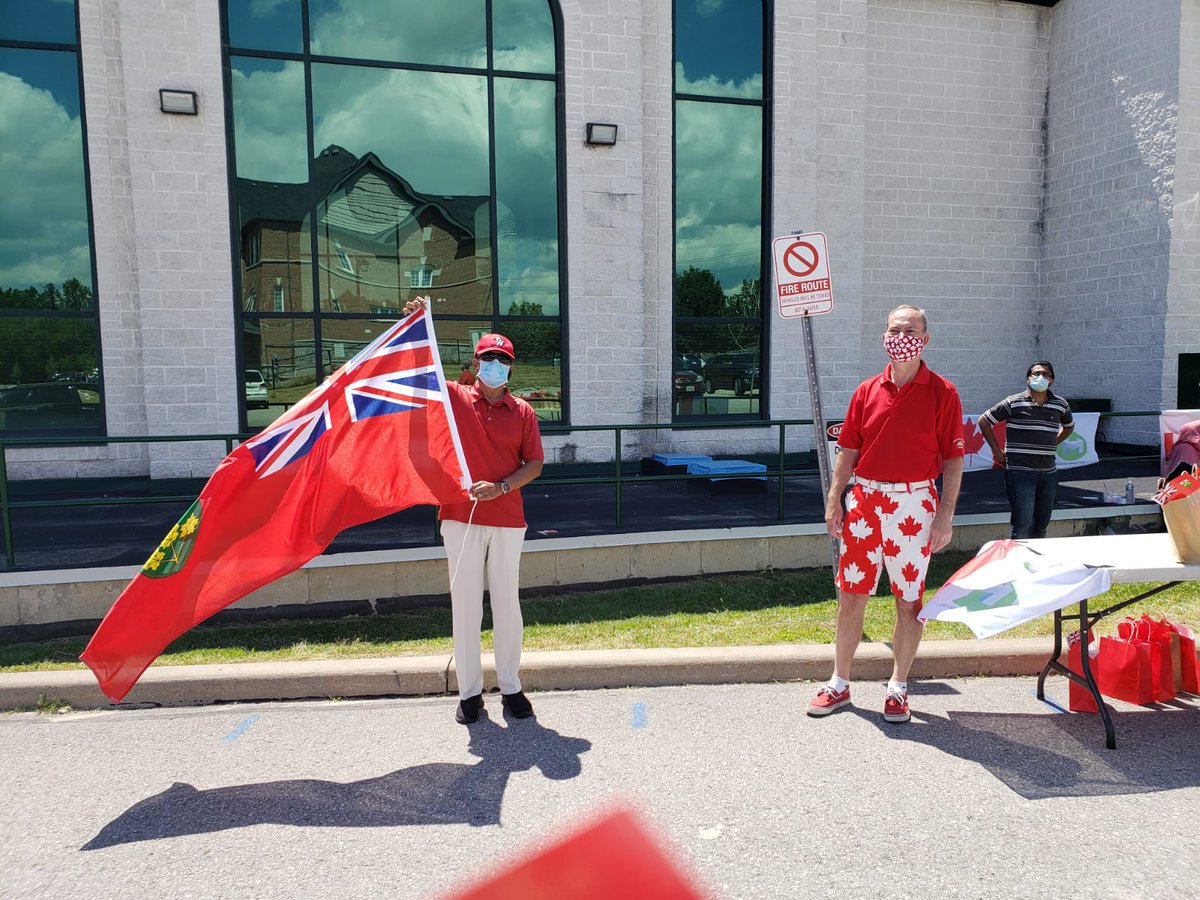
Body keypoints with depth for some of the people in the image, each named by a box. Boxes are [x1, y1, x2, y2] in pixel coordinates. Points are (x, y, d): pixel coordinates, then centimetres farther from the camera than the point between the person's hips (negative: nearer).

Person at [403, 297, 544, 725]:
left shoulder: (523, 412, 6)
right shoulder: (454, 397, 5)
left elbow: (534, 464, 3)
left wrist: (501, 487, -13)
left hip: (507, 519, 1)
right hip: (460, 516, 0)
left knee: (507, 604, 8)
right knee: (465, 605, 5)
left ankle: (511, 688, 20)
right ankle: (469, 692, 15)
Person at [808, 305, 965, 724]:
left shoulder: (942, 393, -2)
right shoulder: (867, 391, 7)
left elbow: (953, 460, -3)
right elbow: (848, 450, 9)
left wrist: (945, 515, -8)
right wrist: (834, 500, 3)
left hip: (914, 505, -3)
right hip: (864, 501, 3)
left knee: (909, 601, 7)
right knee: (850, 595, 7)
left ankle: (898, 688, 24)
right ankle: (839, 684, 21)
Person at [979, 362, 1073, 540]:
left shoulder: (1061, 405, 8)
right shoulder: (1014, 403, -6)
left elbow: (1069, 426, 29)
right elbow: (984, 421, 0)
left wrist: (1052, 445, 16)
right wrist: (997, 450, -1)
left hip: (1049, 473, 5)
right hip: (1020, 473, -5)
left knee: (1041, 527, 12)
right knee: (1023, 526, -11)